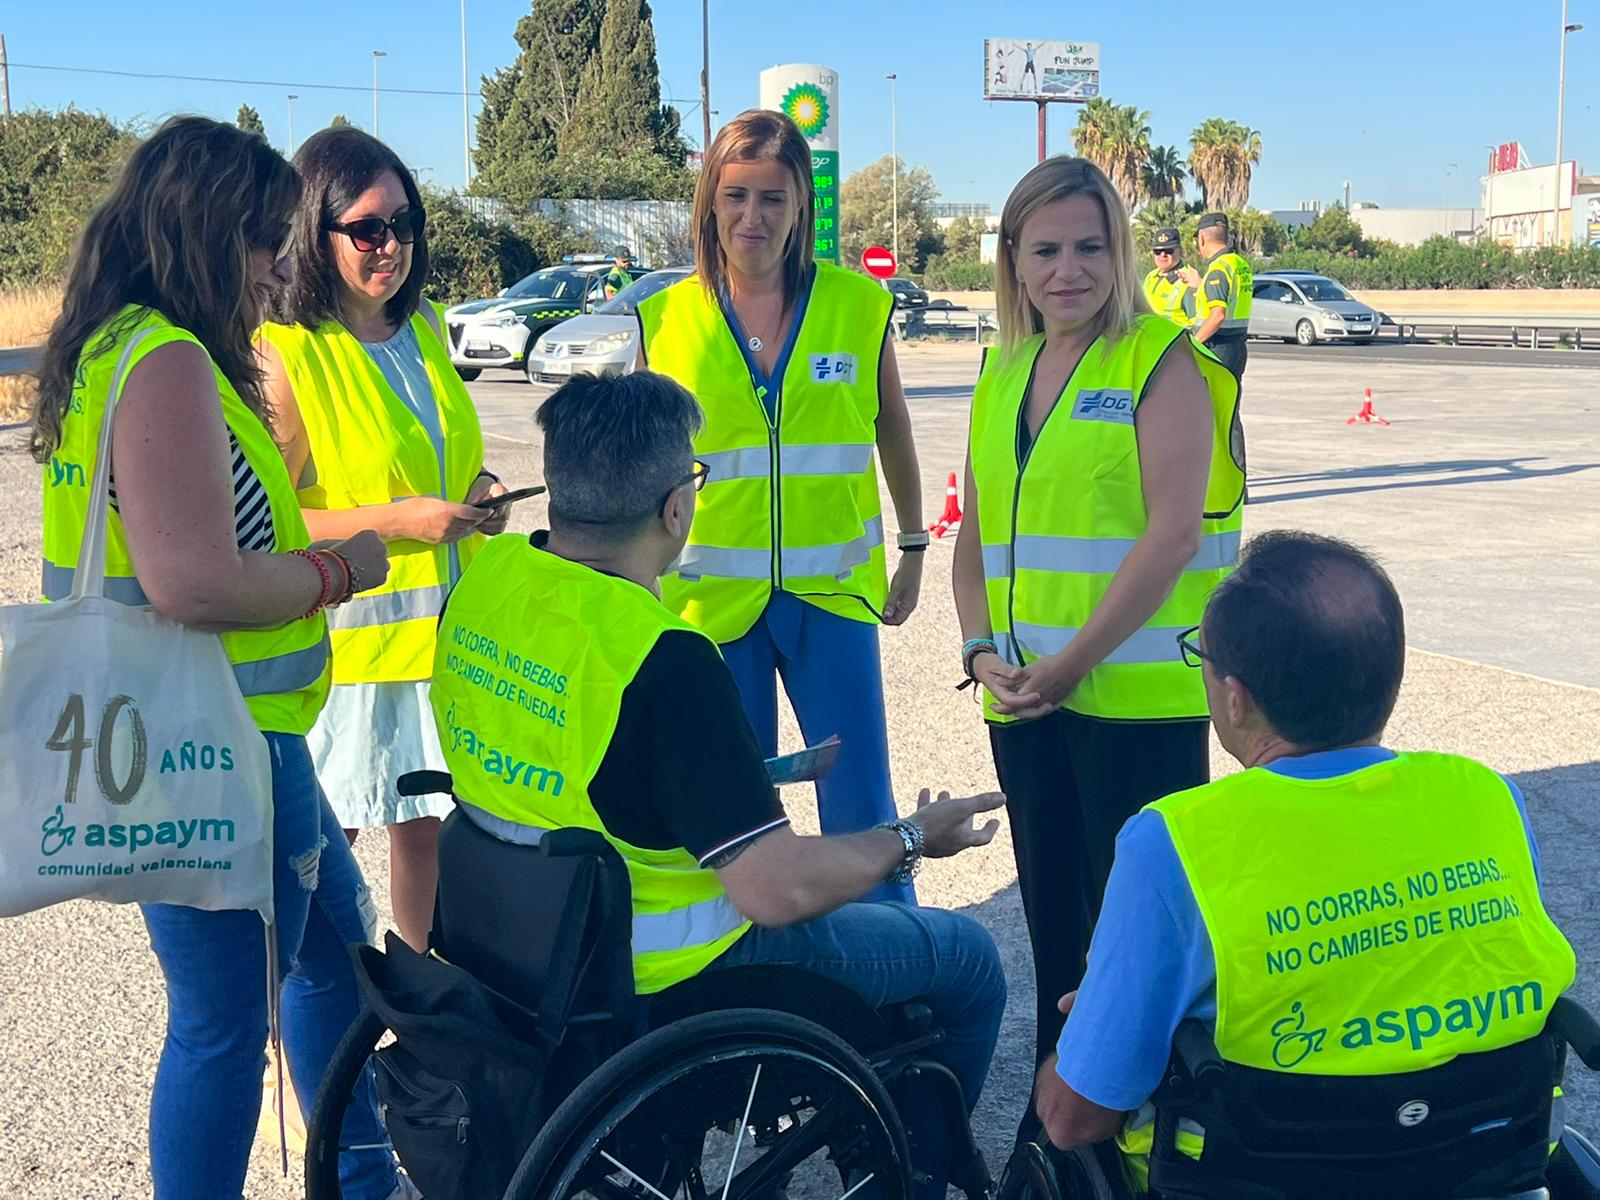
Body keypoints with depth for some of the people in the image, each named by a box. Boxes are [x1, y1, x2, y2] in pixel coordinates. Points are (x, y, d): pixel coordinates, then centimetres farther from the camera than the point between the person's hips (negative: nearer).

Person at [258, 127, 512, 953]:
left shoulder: (422, 327, 10)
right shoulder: (282, 354, -13)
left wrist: (475, 491, 5)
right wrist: (398, 520, -21)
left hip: (443, 629, 7)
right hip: (343, 643, -6)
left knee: (426, 825, 15)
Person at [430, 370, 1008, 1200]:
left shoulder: (484, 576, -8)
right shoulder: (665, 661, -31)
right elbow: (779, 890, -30)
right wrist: (912, 839, -11)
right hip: (668, 977, -8)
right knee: (968, 961, 12)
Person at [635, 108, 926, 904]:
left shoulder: (859, 305, -1)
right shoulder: (667, 318, 0)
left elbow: (892, 430, 14)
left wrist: (913, 546, 18)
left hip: (832, 590, 0)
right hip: (711, 594, 1)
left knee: (862, 808, 2)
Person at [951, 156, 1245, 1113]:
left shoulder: (1162, 361, -6)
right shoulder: (1003, 377, 13)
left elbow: (1174, 533, -15)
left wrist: (1072, 661, -16)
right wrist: (982, 649, 0)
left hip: (1137, 697, -6)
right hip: (1024, 702, 6)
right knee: (1053, 915, 15)